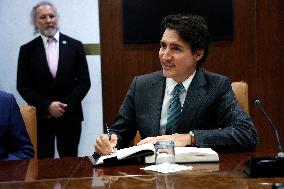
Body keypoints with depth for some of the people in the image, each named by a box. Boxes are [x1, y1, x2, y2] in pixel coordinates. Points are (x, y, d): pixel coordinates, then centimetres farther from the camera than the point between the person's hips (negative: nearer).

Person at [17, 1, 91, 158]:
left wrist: (65, 105, -10)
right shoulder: (27, 50, 3)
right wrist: (47, 106, -11)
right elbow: (22, 86, 0)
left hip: (70, 115, 0)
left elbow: (84, 81, 2)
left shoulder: (75, 46, 3)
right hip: (40, 117, 0)